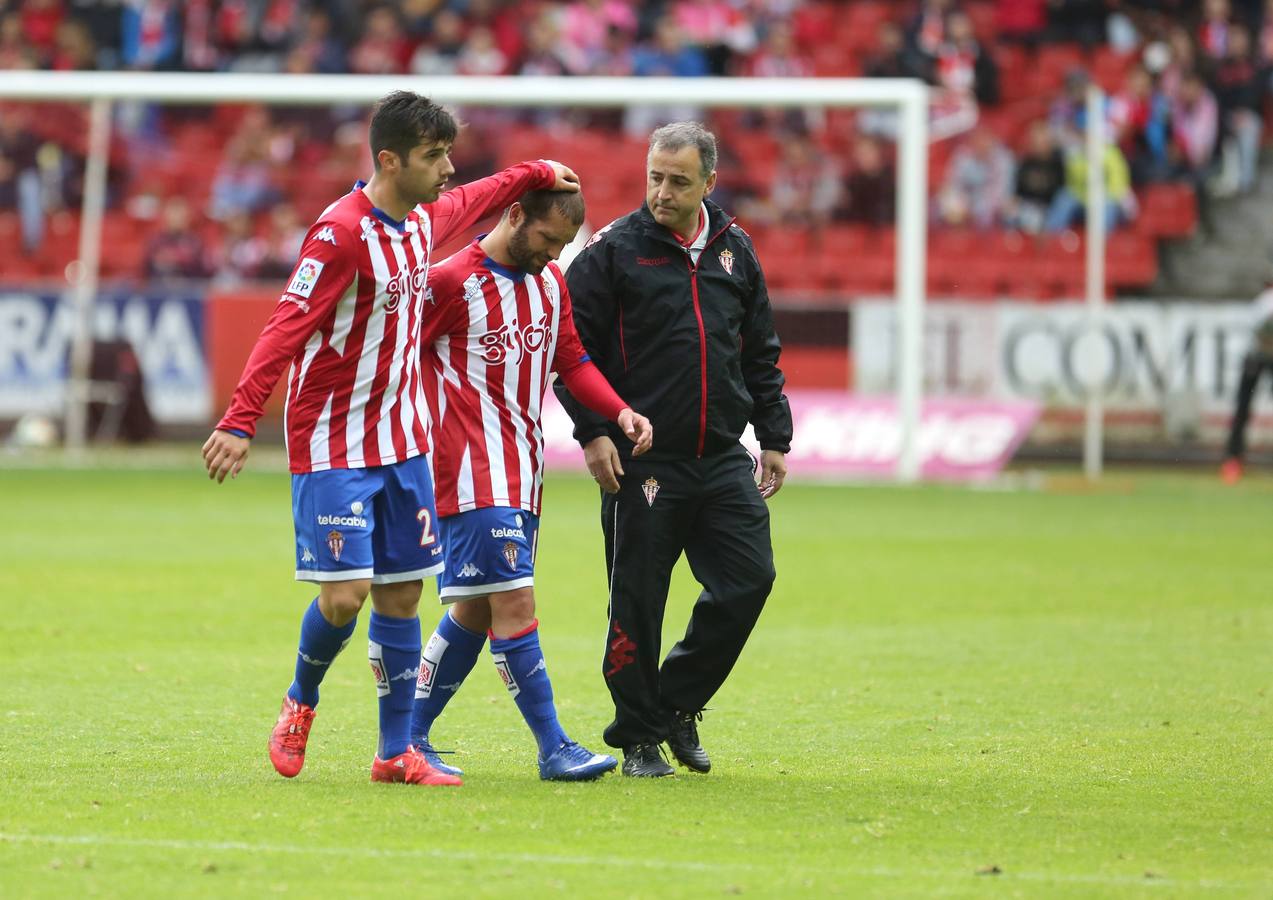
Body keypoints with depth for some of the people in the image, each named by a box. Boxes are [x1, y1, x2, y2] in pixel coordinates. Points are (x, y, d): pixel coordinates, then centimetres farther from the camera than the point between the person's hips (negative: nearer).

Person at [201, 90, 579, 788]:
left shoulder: (426, 220, 6)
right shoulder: (341, 232, -18)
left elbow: (476, 200, 31)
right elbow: (286, 328, -24)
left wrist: (538, 174, 39)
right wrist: (240, 419, -31)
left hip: (401, 439, 7)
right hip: (333, 442, -7)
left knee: (401, 594, 5)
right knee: (345, 594, -11)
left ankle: (396, 752, 11)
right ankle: (301, 700, 18)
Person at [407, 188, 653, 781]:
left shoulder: (550, 283, 10)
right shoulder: (454, 282, -12)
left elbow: (571, 361, 17)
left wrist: (621, 413, 0)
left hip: (525, 475, 8)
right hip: (473, 476, -8)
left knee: (476, 612, 11)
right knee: (515, 603, -12)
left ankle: (411, 739, 20)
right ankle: (554, 749, -11)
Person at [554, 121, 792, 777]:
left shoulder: (735, 251, 11)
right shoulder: (614, 250, -3)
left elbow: (761, 354, 19)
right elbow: (572, 347, -3)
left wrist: (774, 438, 14)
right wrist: (592, 431, -11)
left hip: (723, 459, 4)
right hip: (642, 460, -4)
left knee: (748, 578, -3)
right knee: (639, 601, -1)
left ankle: (676, 702, 14)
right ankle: (639, 738, 11)